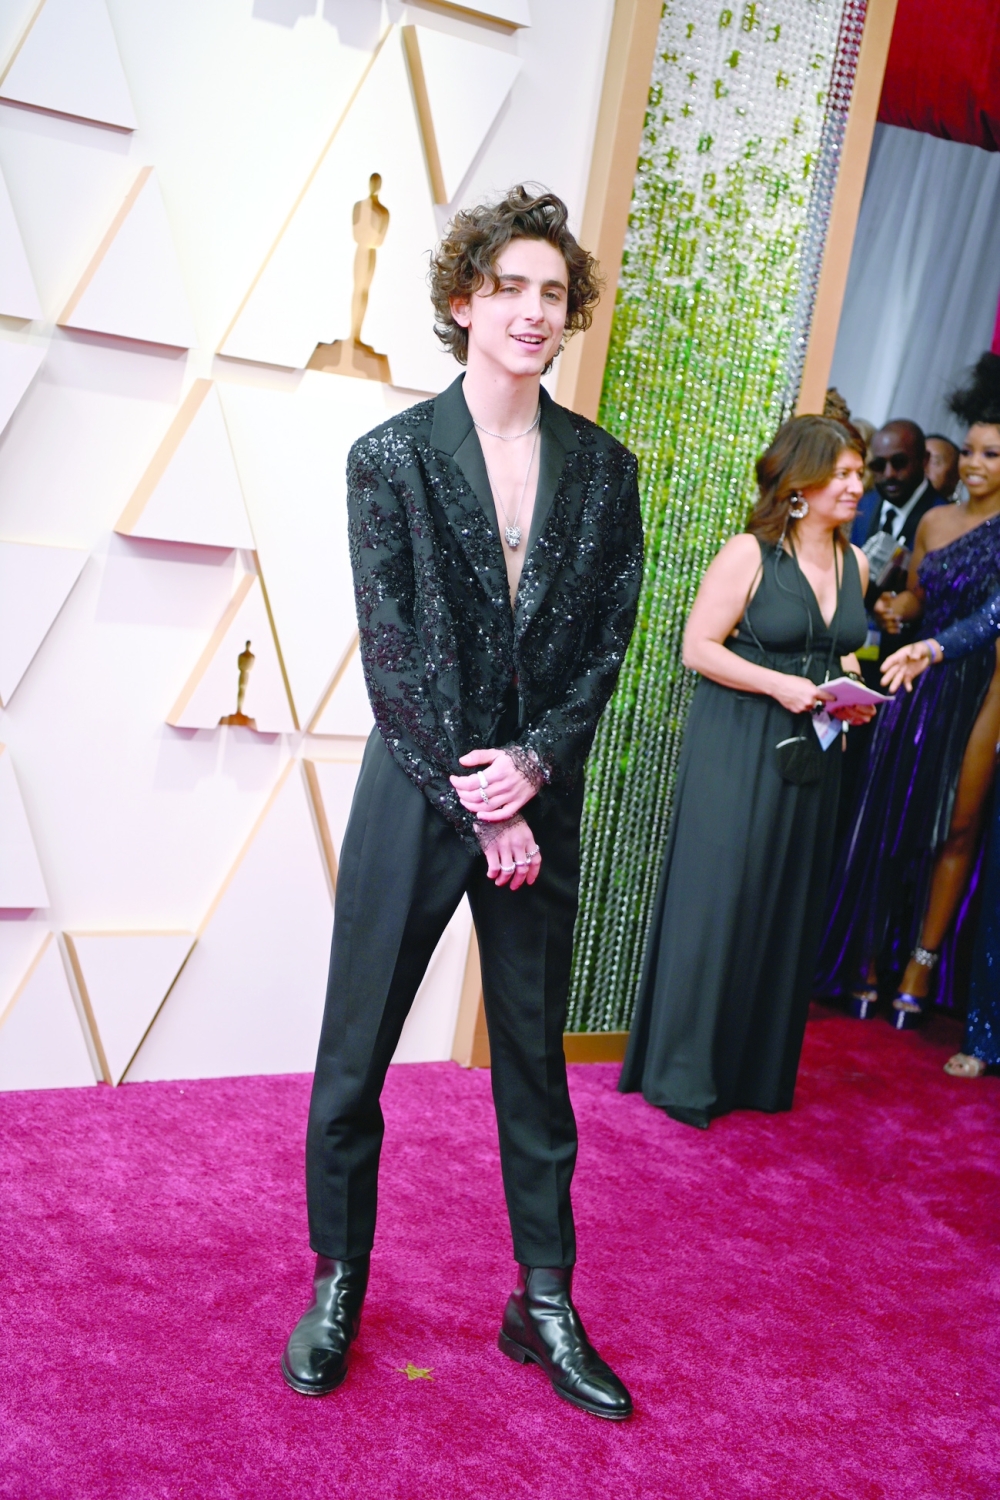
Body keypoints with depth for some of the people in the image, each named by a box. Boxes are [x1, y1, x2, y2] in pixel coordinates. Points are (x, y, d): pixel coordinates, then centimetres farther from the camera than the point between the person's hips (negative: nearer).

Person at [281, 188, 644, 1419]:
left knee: (535, 1062, 13)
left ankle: (545, 1305, 30)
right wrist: (480, 806, -12)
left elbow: (607, 641, 3)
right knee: (353, 1054, 8)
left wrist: (532, 764, -12)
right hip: (416, 799, -2)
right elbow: (391, 655, -9)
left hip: (538, 804, 2)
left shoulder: (603, 469, 4)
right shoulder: (392, 456, -4)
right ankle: (338, 1284, 31)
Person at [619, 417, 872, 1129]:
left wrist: (851, 693, 1)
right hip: (737, 746, -6)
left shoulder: (854, 563, 9)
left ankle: (760, 1071, 24)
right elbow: (699, 647, -11)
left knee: (789, 907, 10)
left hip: (811, 751, 6)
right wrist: (778, 685, -20)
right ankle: (686, 1073, 12)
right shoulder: (749, 554, -10)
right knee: (716, 901, -3)